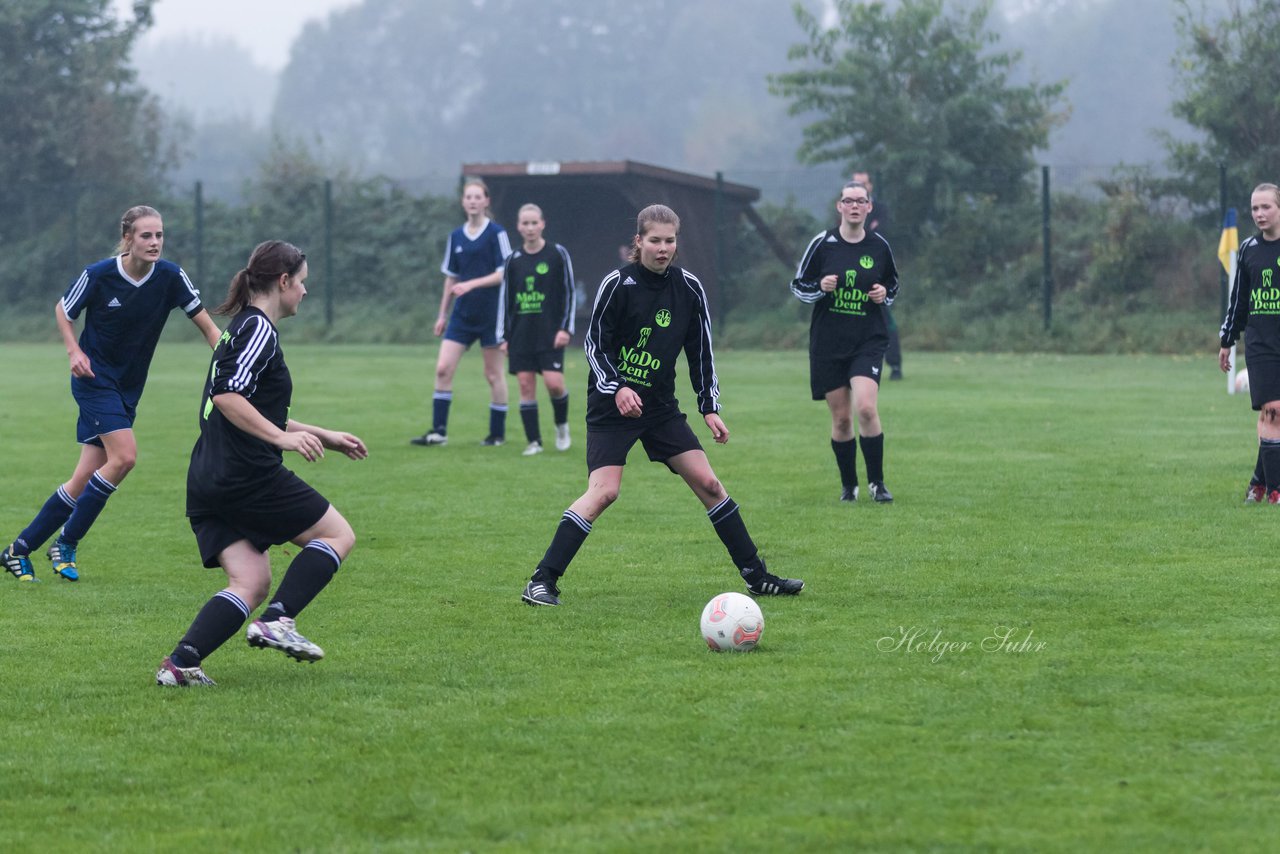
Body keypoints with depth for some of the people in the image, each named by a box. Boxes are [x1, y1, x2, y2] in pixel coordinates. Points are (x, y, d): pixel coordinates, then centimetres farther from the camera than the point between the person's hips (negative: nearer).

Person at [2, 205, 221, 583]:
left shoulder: (170, 277, -8)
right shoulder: (98, 275, -15)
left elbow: (206, 324, -4)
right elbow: (62, 310, 2)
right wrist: (75, 351, -13)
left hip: (128, 388, 5)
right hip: (95, 379, -5)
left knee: (86, 479, 2)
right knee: (124, 456, -21)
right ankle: (67, 543, -7)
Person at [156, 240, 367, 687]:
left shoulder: (244, 327, 22)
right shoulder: (259, 329, -9)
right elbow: (227, 396, -23)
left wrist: (326, 437, 34)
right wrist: (283, 437, -26)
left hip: (207, 482, 9)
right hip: (248, 478, -9)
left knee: (250, 583, 3)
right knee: (338, 535, 4)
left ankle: (180, 662, -15)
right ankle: (277, 621, -11)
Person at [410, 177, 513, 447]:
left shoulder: (496, 233, -7)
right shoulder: (456, 237, 9)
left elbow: (504, 273, -11)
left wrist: (471, 284, -21)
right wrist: (443, 315, 15)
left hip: (491, 313, -5)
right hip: (462, 313, 5)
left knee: (494, 374, 3)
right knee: (443, 368, -4)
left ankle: (498, 432, 14)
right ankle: (438, 430, -2)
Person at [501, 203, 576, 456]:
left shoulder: (557, 254, 0)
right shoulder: (513, 260, 8)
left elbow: (569, 292, 0)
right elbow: (506, 298, 12)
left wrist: (566, 328, -8)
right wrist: (504, 337, 9)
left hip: (550, 332, -3)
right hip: (521, 334, 3)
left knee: (554, 383, -12)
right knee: (525, 385, -2)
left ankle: (561, 426, 16)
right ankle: (534, 441, 5)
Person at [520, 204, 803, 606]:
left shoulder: (688, 287, 2)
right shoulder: (618, 283, -11)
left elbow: (701, 351, 10)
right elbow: (594, 343, -8)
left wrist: (710, 408, 5)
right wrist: (618, 388, -22)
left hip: (660, 405, 5)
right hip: (612, 405, -5)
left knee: (708, 484, 2)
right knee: (604, 491, -20)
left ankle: (757, 577, 12)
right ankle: (542, 581, -16)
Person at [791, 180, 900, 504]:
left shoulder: (880, 246, 3)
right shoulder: (822, 243, -1)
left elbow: (893, 284, 19)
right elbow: (798, 285, 4)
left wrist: (885, 294, -3)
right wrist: (820, 288, -15)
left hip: (868, 341, 0)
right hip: (828, 343, 0)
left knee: (865, 407, -19)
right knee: (841, 417, 3)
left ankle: (877, 482, -6)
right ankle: (848, 484, 20)